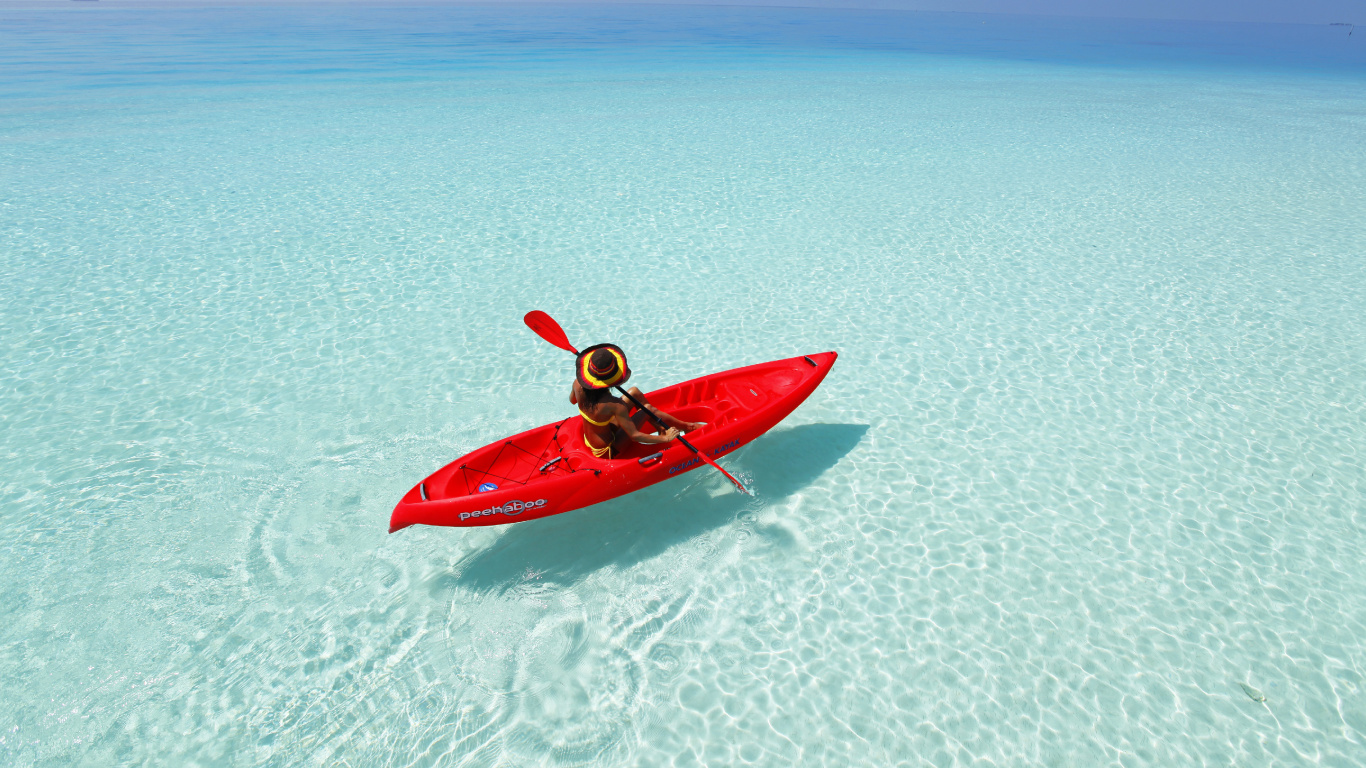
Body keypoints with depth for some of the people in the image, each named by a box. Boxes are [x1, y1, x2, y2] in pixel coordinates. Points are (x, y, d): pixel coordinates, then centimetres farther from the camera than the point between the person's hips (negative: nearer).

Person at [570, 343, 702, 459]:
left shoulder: (578, 384, -17)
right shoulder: (614, 405, -35)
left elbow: (572, 400, 8)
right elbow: (634, 435, -29)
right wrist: (665, 438, -17)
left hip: (588, 440, 7)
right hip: (607, 450, -7)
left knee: (634, 392, 5)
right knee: (648, 409, -5)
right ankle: (686, 426, 16)